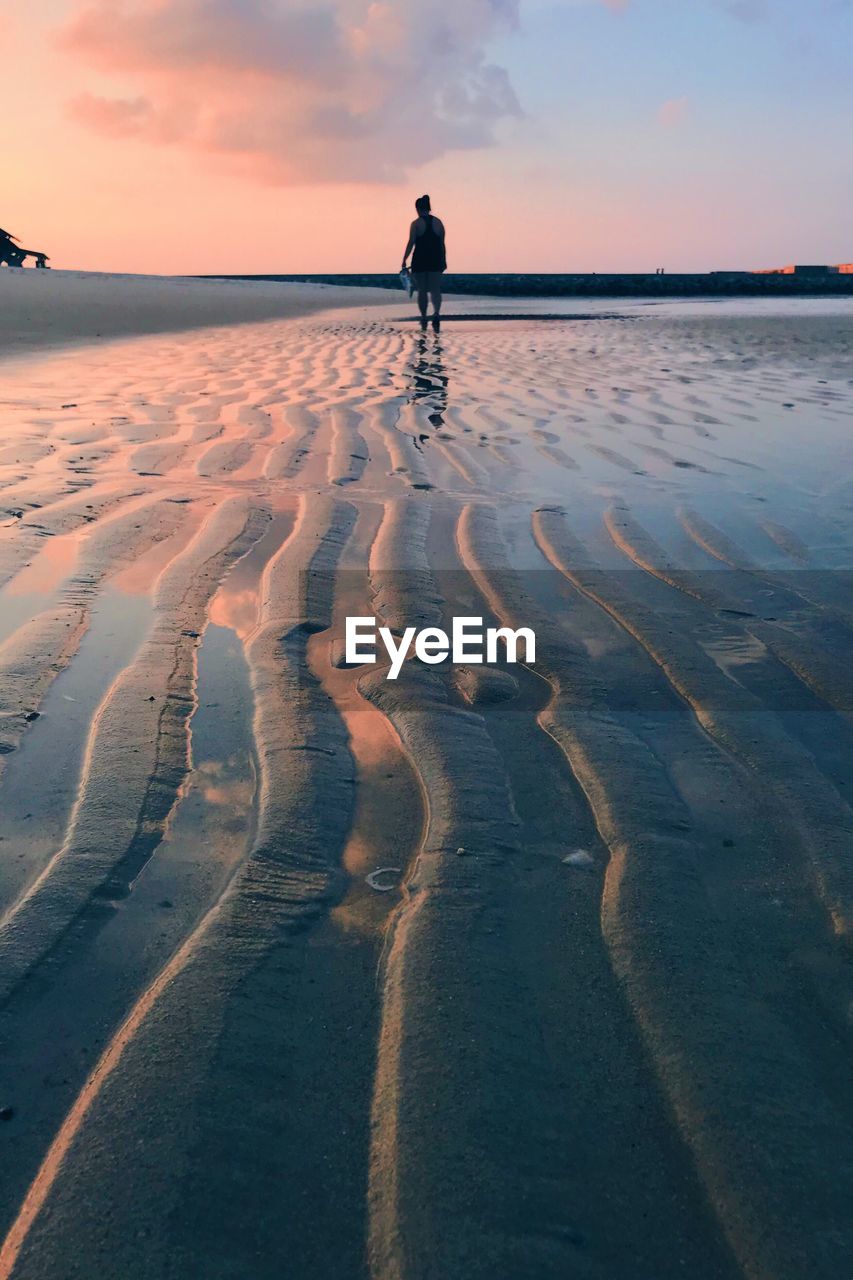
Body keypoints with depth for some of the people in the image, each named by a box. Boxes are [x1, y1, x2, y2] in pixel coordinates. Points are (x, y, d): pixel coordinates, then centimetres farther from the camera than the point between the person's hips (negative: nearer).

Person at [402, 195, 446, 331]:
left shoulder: (416, 224, -5)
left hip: (420, 260, -2)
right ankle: (436, 313, -23)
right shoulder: (438, 222, 6)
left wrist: (404, 260, -5)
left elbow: (411, 243, -10)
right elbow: (442, 244, 7)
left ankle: (423, 319, 14)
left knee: (422, 290, 9)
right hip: (436, 260, 2)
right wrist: (444, 261, 14)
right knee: (435, 289, 2)